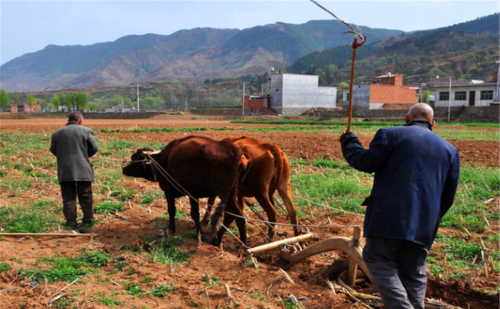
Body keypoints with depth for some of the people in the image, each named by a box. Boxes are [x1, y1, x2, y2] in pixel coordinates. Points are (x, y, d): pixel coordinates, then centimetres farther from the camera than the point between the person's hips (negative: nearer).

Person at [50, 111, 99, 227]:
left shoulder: (57, 133, 6)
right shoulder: (86, 131, -1)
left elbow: (53, 150, 9)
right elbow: (94, 147, -3)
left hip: (65, 170, 1)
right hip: (83, 169, -1)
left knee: (68, 197, 6)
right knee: (85, 195, 10)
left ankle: (70, 220, 7)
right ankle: (88, 218, 15)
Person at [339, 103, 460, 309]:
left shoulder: (391, 134, 2)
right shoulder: (449, 149, 17)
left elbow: (367, 162, -8)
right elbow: (448, 195, 16)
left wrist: (348, 143, 9)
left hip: (390, 217, -5)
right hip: (424, 225, 5)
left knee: (378, 260, 6)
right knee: (414, 273, 14)